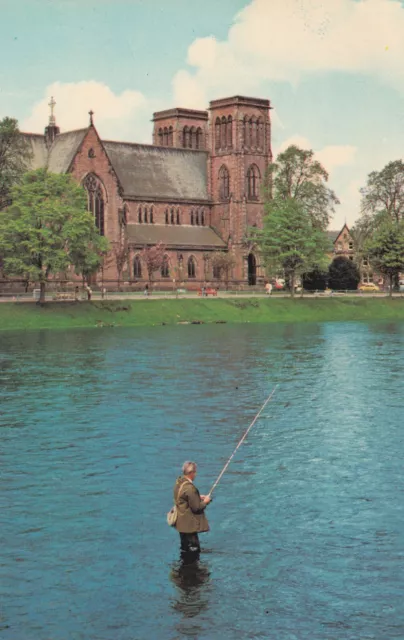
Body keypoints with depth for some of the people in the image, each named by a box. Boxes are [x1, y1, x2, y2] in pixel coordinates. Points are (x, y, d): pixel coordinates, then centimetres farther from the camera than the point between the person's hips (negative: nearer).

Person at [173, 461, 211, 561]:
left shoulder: (179, 482, 3)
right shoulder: (189, 487, -26)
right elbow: (196, 507, -21)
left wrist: (198, 497, 11)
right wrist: (205, 501, -3)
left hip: (181, 522, 10)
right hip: (189, 525, -10)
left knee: (185, 549, 21)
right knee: (193, 549, -2)